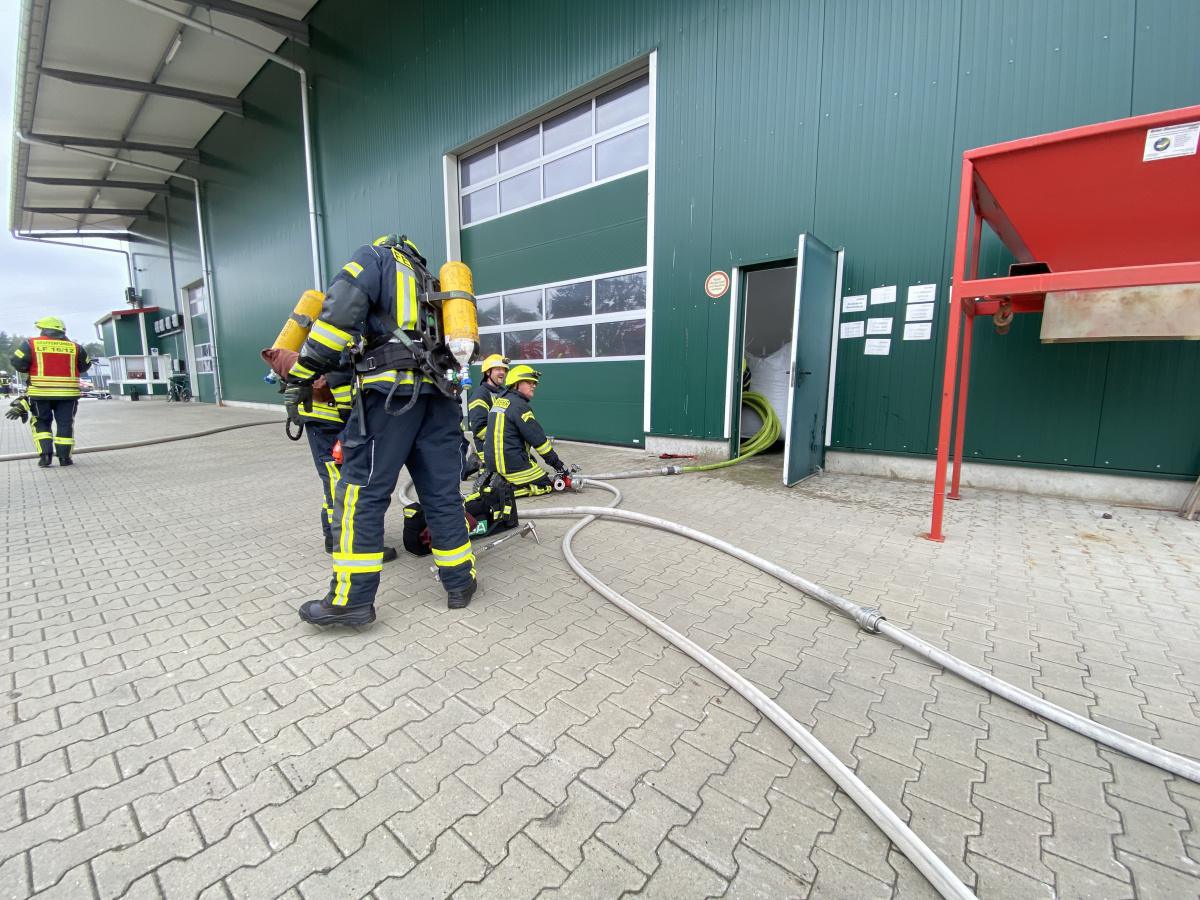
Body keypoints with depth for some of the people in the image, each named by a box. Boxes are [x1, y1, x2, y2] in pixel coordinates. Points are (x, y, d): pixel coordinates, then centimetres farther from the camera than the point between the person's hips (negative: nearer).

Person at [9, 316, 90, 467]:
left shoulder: (31, 343, -1)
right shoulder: (74, 347, 4)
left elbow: (18, 363, -6)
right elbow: (85, 365, 13)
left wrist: (31, 369, 13)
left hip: (40, 392, -1)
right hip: (67, 392, 1)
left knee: (41, 422, 14)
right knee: (65, 424, 8)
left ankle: (45, 455, 4)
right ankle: (64, 457, 7)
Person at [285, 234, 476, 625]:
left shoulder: (375, 256, 13)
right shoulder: (430, 284, 32)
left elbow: (339, 311, -6)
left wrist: (304, 369, -3)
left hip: (392, 391, -6)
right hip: (439, 395, 6)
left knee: (361, 492, -2)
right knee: (442, 492, 8)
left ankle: (352, 598, 1)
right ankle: (460, 582, 14)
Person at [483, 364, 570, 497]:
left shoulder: (499, 400, 13)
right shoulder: (519, 405, -15)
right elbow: (537, 439, -14)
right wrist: (556, 462, -6)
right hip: (511, 465, -9)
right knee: (546, 486, -1)